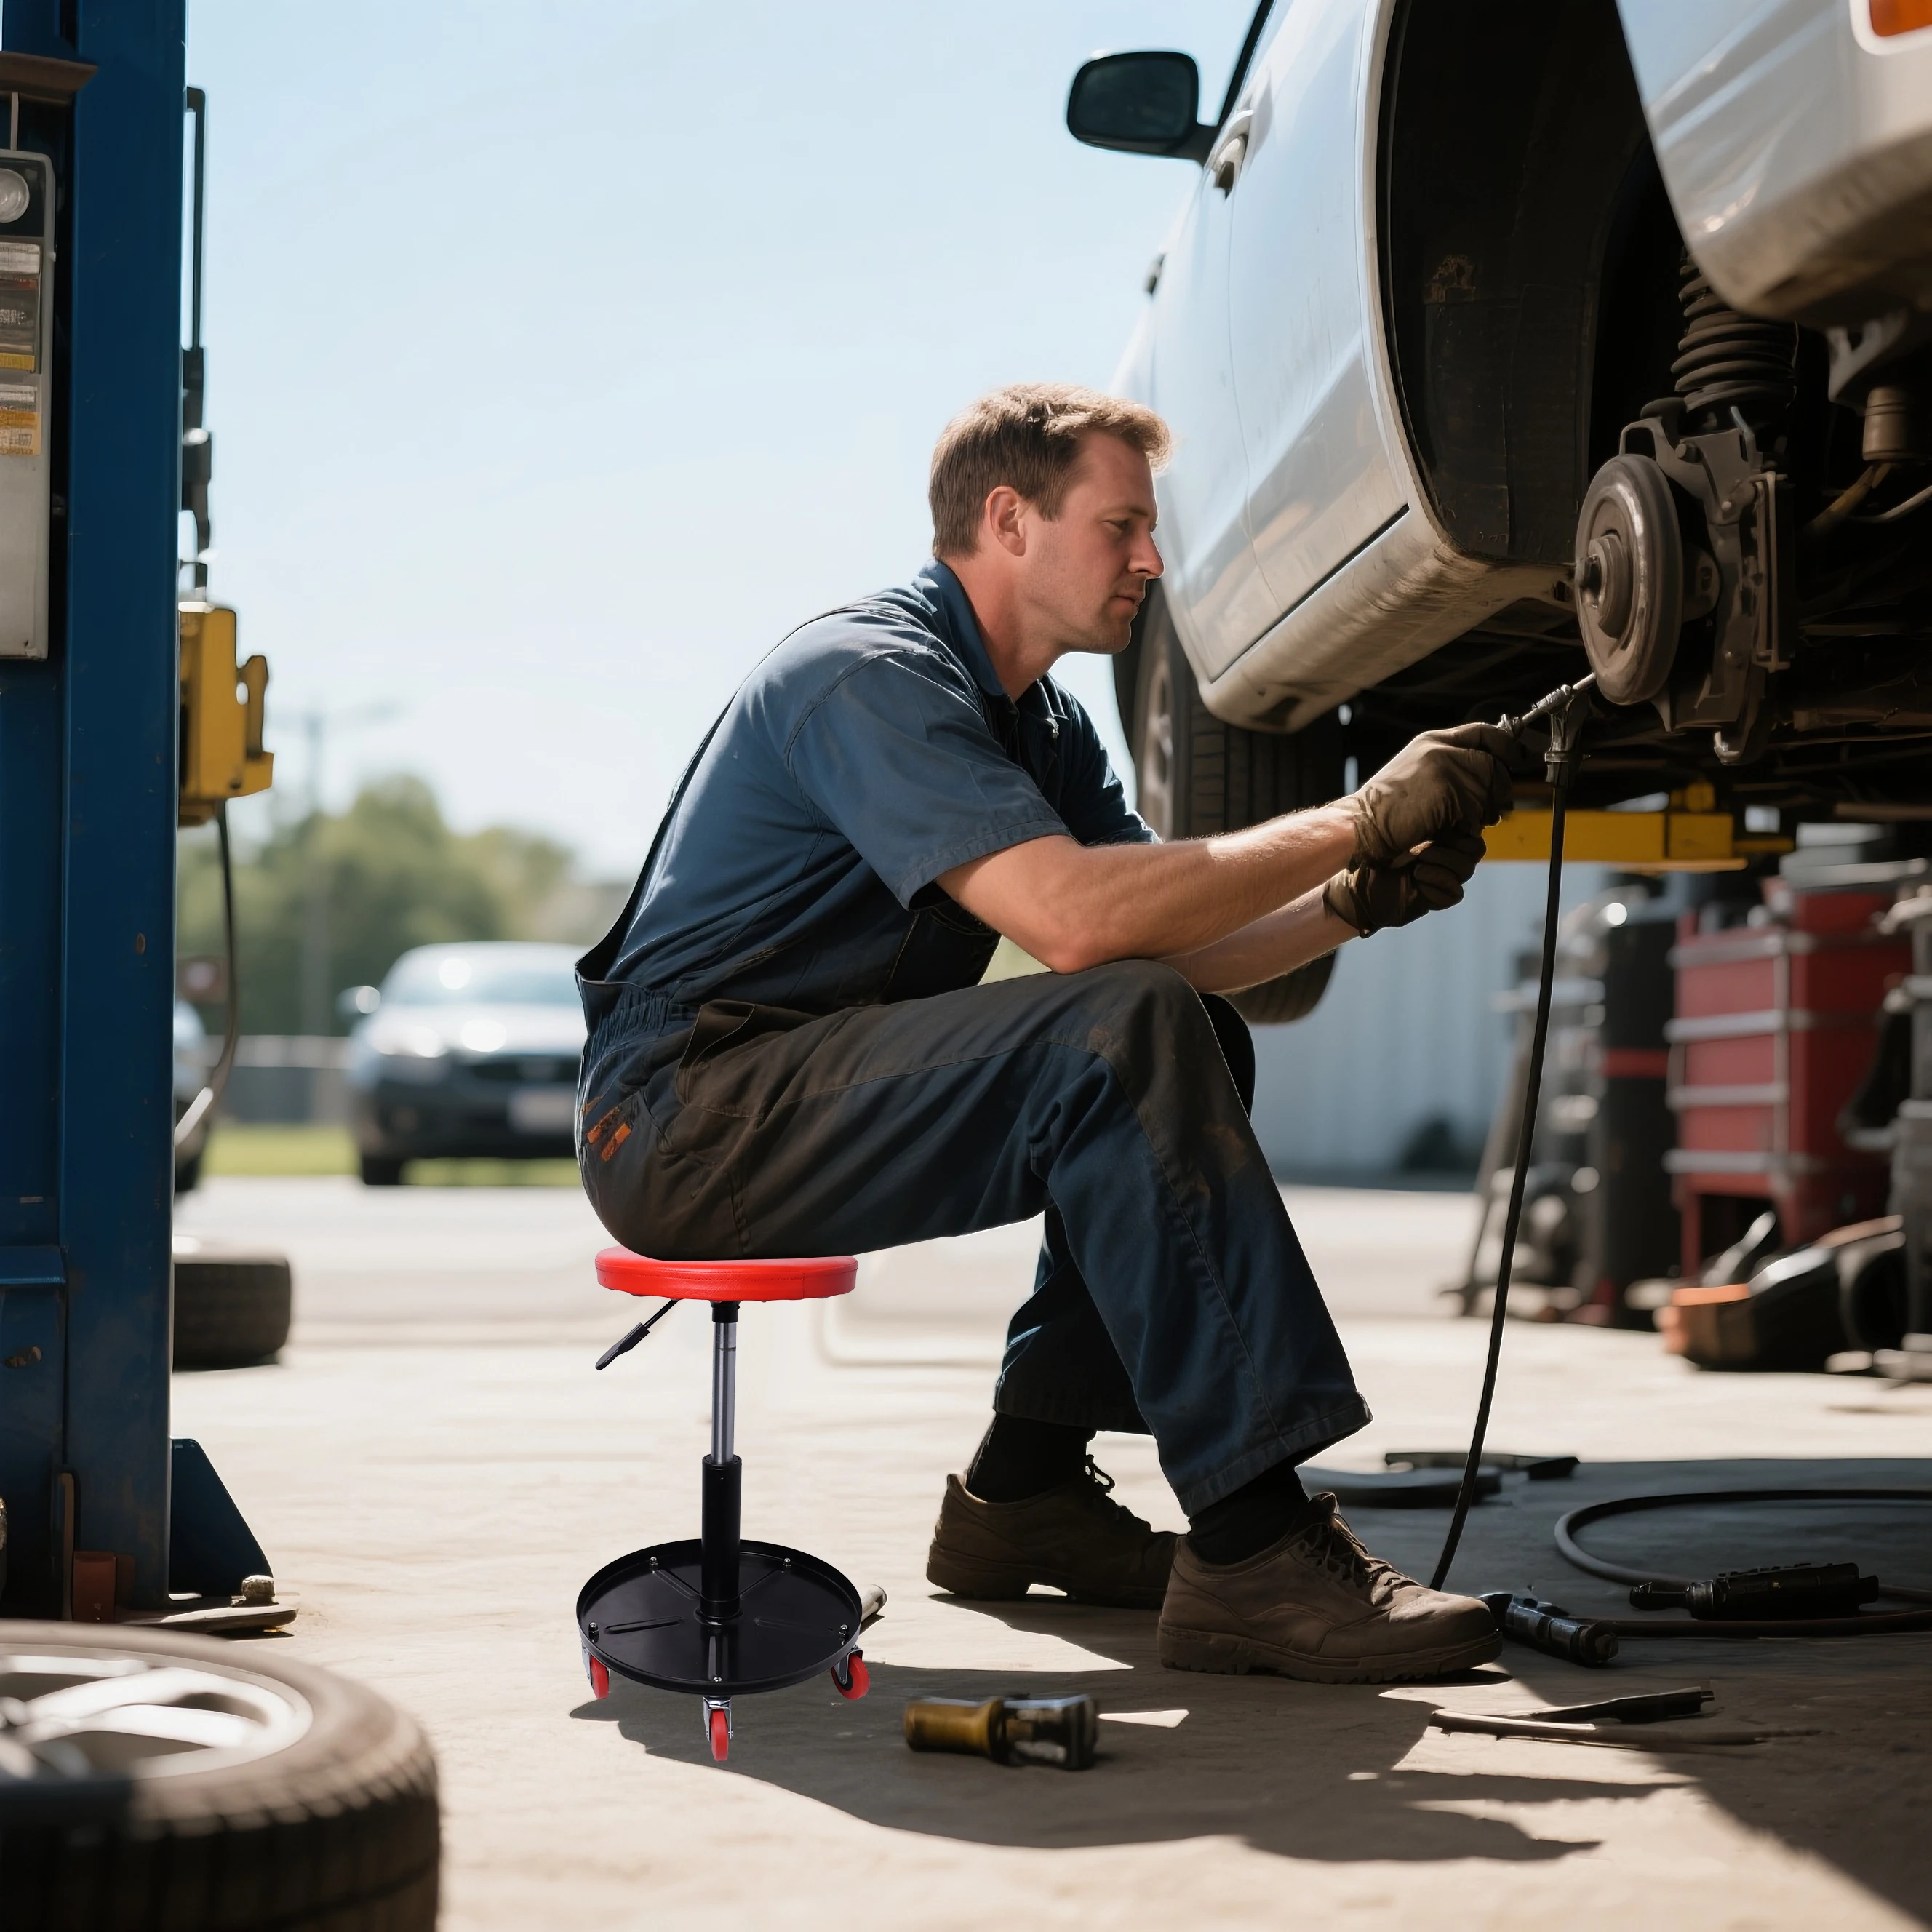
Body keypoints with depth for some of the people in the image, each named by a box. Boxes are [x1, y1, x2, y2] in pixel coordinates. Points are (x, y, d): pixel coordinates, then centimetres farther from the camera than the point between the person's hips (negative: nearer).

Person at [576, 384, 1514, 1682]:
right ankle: (1250, 1551, -28)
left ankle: (1026, 1481, 7)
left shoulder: (1038, 720, 14)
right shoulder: (869, 676, -17)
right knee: (1123, 1038, -26)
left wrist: (1351, 903, -9)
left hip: (826, 1092, 10)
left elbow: (1167, 943, 9)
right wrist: (1357, 820, -25)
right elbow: (1071, 919, -30)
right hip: (687, 1119, -10)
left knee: (1200, 1042, 7)